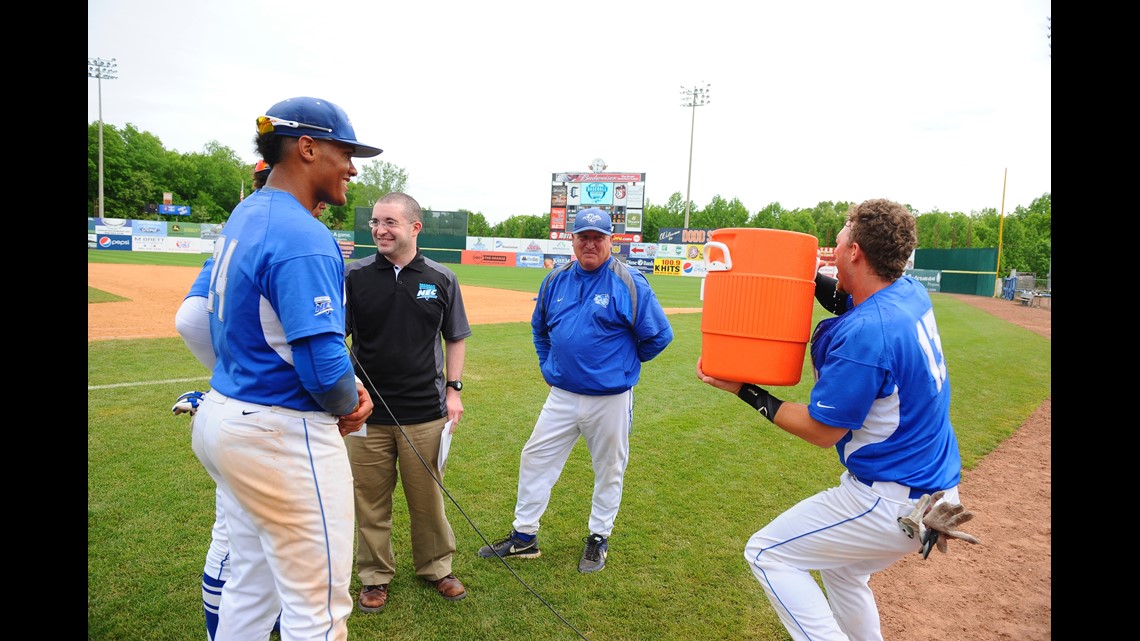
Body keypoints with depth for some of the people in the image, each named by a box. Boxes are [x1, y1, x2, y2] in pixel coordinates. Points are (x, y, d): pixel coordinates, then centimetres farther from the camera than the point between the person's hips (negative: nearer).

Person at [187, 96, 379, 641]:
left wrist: (345, 382, 7)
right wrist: (348, 405, -4)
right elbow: (323, 364, -26)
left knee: (252, 587, 24)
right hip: (282, 435, -10)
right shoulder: (304, 237, -21)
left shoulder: (243, 216, 9)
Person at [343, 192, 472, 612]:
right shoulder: (354, 275, -2)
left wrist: (453, 390, 2)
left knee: (428, 497, 13)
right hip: (368, 412, 0)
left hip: (426, 413, 0)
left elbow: (456, 338, 9)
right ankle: (375, 576, 32)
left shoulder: (441, 279, 1)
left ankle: (436, 567, 35)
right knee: (370, 499, 12)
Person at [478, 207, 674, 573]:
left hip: (610, 399, -4)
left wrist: (624, 363, 3)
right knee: (535, 459, 8)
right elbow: (539, 327, 22)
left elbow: (659, 335, -6)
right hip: (562, 396, 4)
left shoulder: (629, 284, -11)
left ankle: (599, 538, 31)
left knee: (609, 470, 11)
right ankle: (524, 536, 22)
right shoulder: (556, 280, 4)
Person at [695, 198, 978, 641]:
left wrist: (745, 392, -12)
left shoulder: (864, 333, -28)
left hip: (893, 504, -9)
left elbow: (821, 431, -18)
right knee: (840, 568, 29)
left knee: (767, 553, -1)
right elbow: (848, 301, 22)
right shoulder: (912, 293, -1)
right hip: (936, 486, 10)